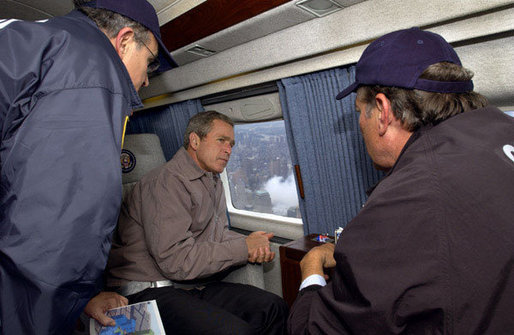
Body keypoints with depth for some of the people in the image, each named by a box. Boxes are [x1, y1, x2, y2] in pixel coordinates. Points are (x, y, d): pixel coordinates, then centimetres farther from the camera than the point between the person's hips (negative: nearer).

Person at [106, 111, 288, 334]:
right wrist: (244, 248, -16)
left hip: (195, 287, 9)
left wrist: (254, 246, -3)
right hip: (150, 292, -8)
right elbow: (176, 261, -25)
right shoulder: (167, 182, -17)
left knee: (274, 308, -6)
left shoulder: (213, 183, 16)